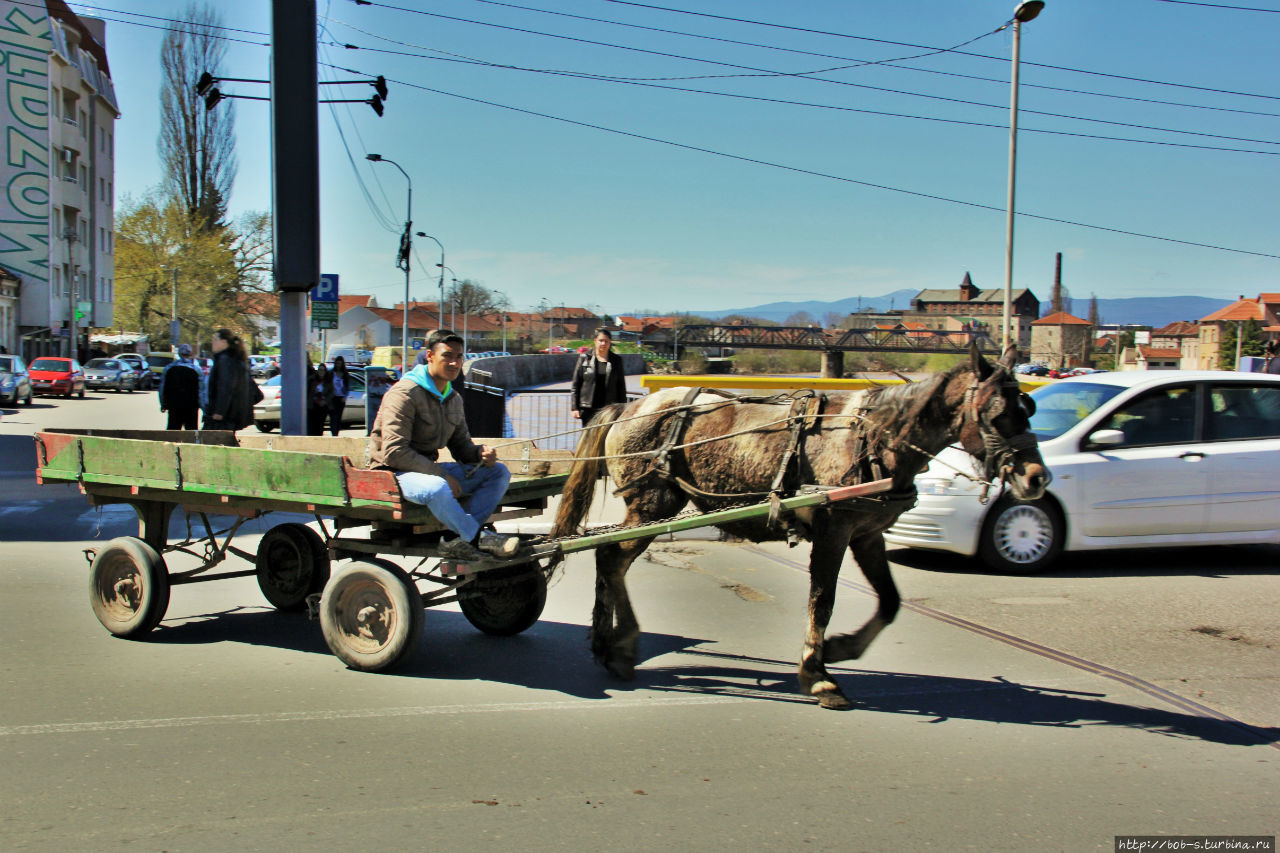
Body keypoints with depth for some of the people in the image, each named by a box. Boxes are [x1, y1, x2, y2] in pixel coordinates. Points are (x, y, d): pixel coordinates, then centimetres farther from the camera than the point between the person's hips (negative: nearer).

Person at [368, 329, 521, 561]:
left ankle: (457, 539, -24)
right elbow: (394, 452, -22)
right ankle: (479, 537, -19)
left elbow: (461, 445, 17)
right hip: (395, 471, -9)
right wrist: (441, 475, -23)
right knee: (437, 488, -42)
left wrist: (480, 453, -9)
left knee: (499, 472, -5)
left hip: (429, 468, 9)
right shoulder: (405, 393, -16)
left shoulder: (454, 398, 11)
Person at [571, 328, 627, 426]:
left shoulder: (616, 360, 8)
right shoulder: (585, 358, 5)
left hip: (610, 409, 1)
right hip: (588, 409, 0)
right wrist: (575, 407, -2)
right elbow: (576, 384, 5)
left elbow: (621, 386, 10)